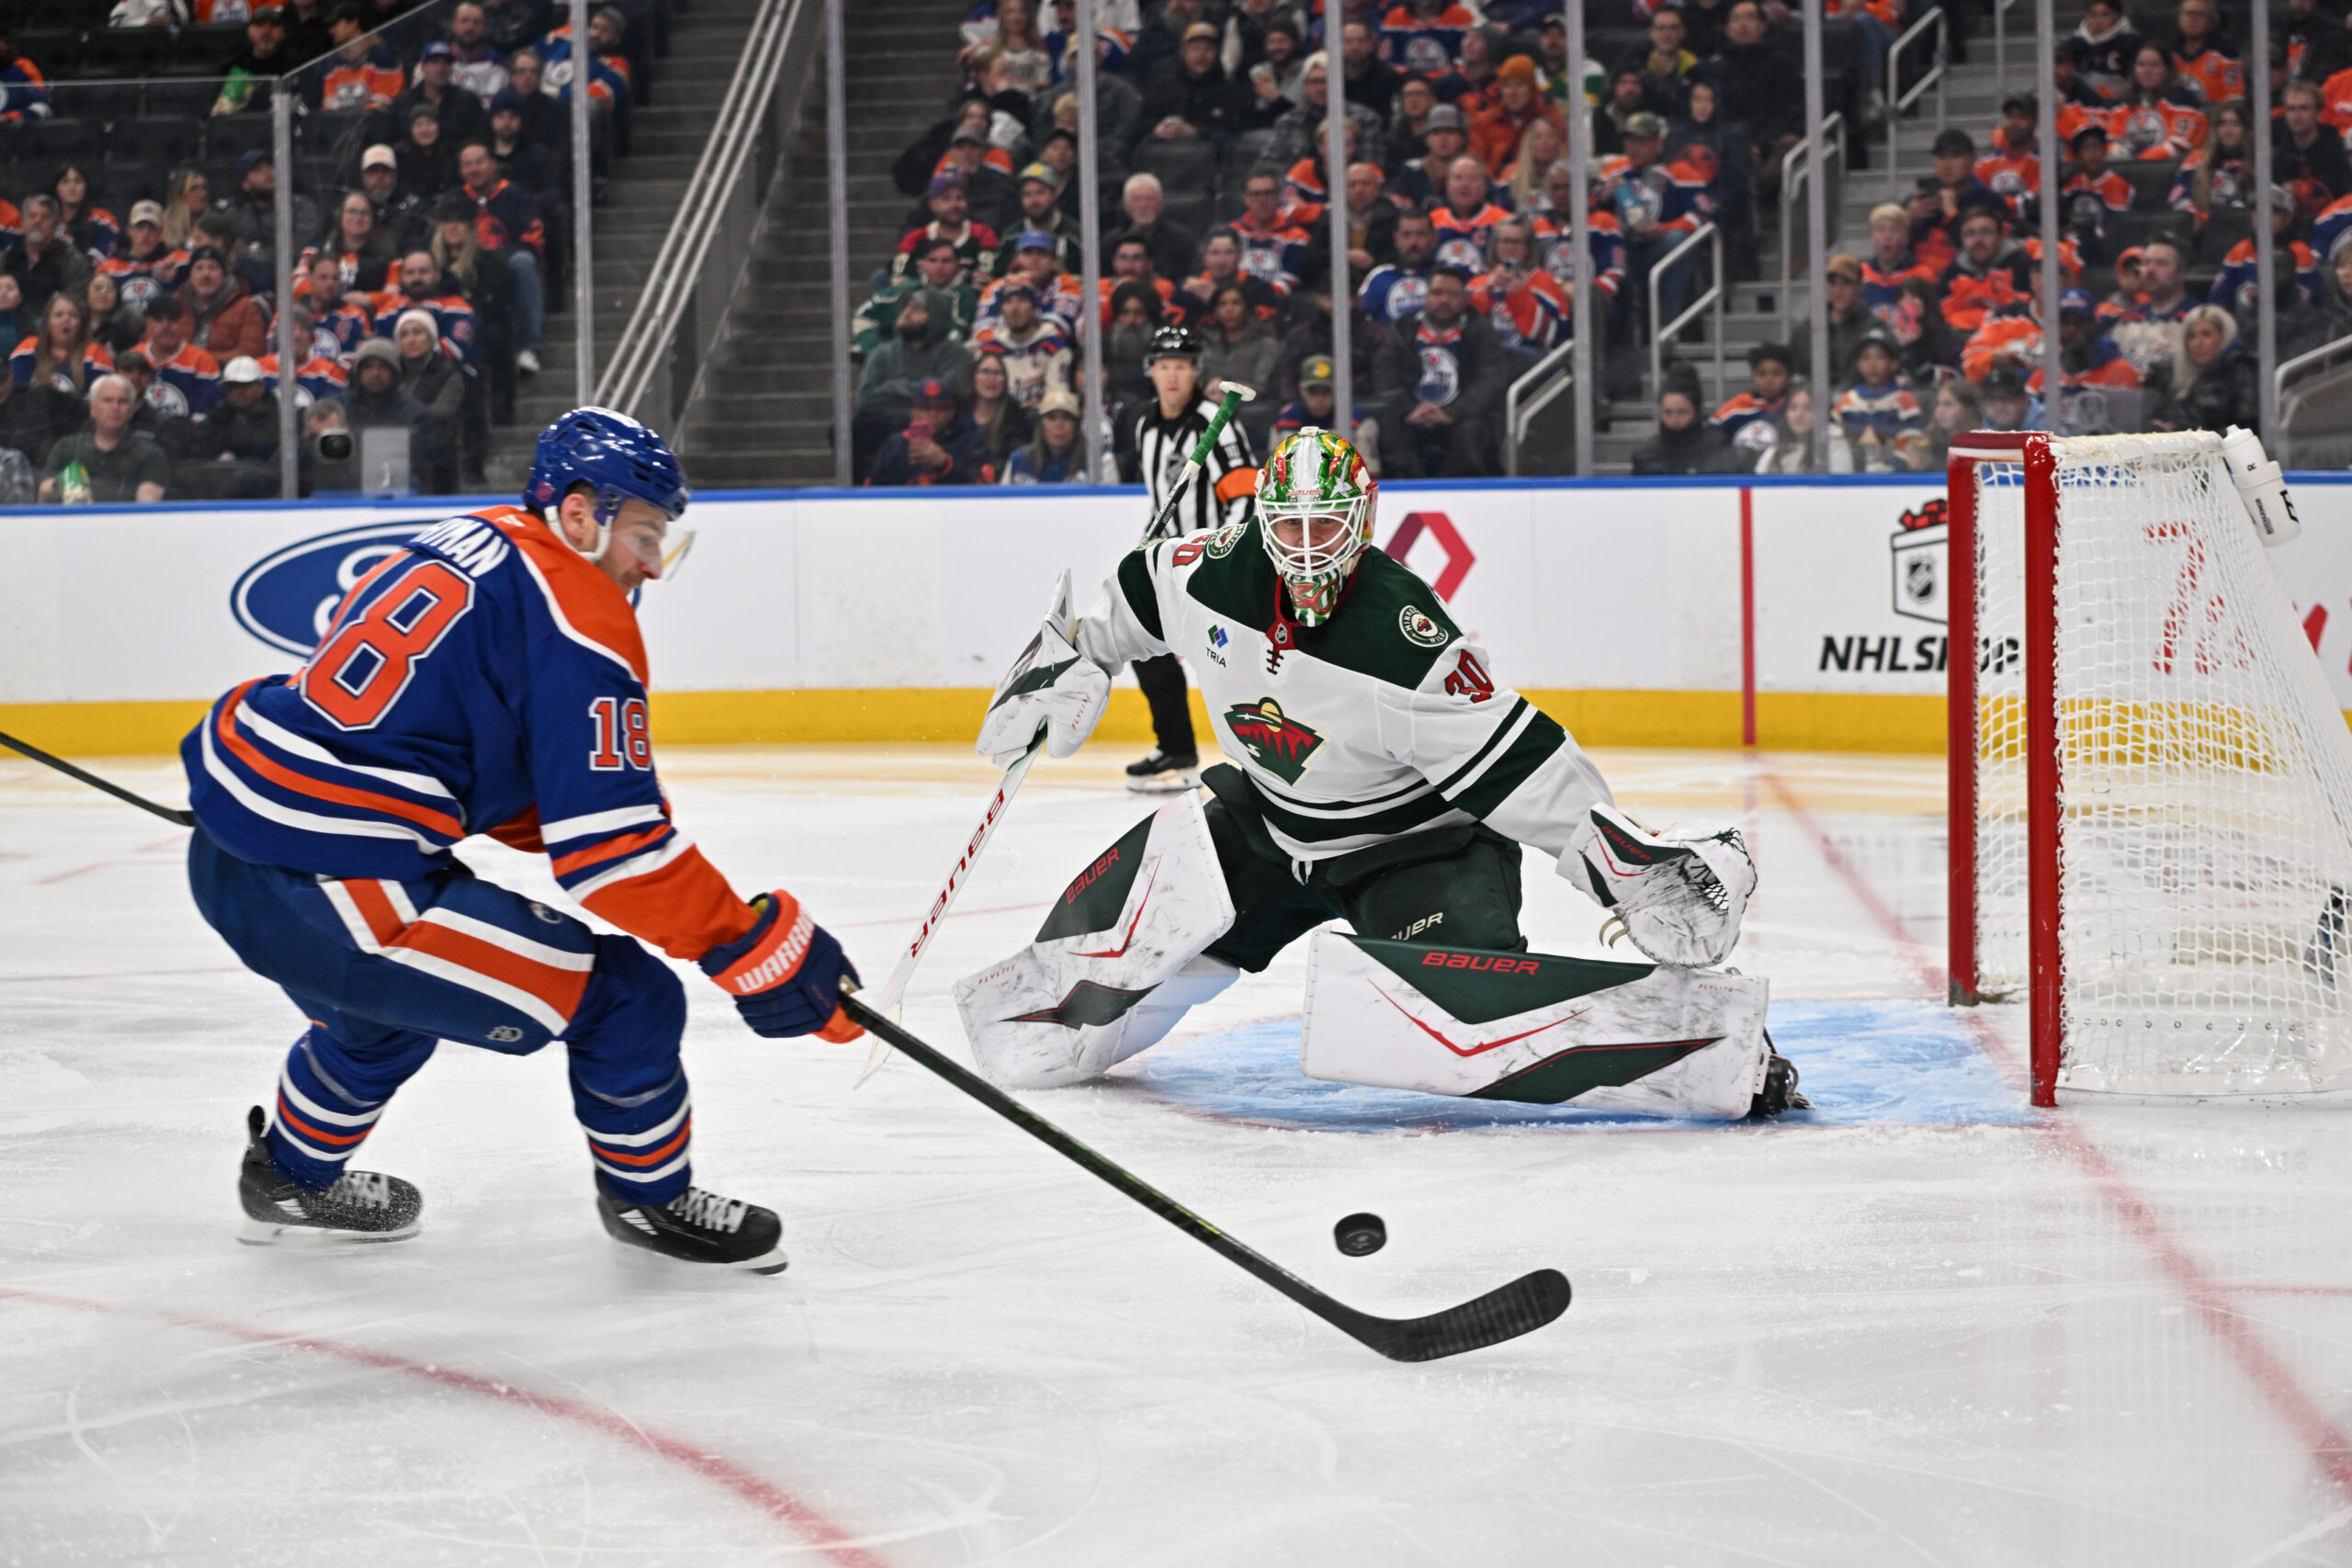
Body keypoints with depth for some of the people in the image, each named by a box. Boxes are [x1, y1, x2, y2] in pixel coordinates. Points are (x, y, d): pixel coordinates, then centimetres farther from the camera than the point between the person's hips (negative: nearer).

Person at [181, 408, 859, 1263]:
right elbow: (608, 844, -17)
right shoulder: (577, 615, -11)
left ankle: (293, 1173, 58)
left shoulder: (468, 545, 17)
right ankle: (650, 1195, 21)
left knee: (386, 990, 40)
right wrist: (750, 944, -10)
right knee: (625, 997, -1)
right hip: (328, 887, -10)